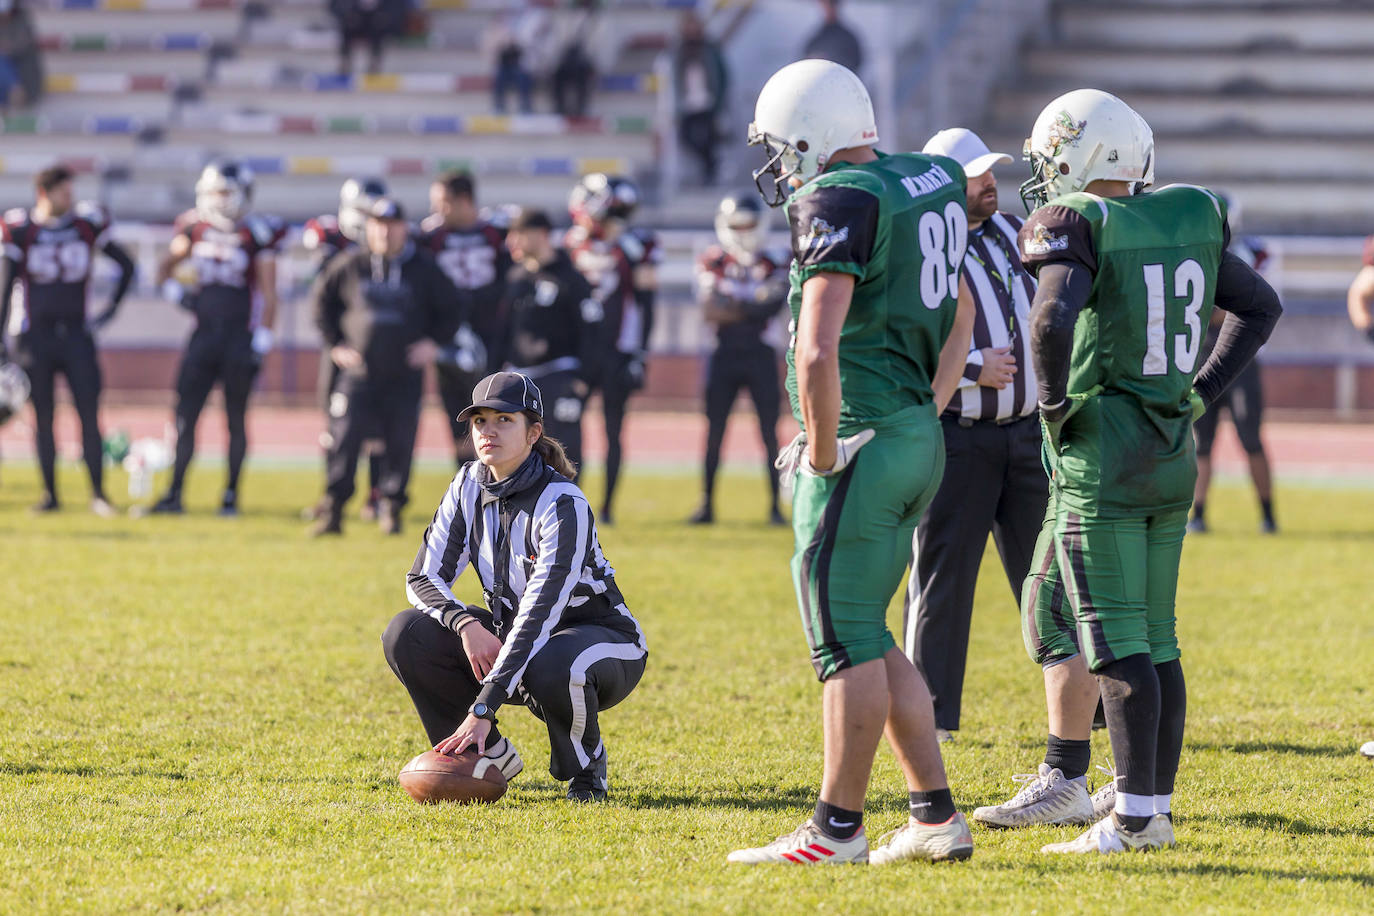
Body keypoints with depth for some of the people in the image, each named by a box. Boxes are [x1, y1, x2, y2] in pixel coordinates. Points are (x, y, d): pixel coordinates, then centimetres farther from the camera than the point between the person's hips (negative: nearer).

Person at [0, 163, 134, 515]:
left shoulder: (87, 224, -1)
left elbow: (126, 264, 11)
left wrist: (110, 310, 6)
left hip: (76, 334, 1)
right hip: (36, 336, -1)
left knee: (89, 415, -5)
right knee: (43, 417, 2)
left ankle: (98, 494, -1)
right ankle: (49, 494, 9)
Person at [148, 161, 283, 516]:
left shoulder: (256, 233, -5)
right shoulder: (196, 229, 8)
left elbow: (268, 292, -6)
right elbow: (166, 267, 22)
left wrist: (262, 340, -12)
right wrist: (174, 291, 1)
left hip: (240, 337, -4)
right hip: (204, 335, 4)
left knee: (236, 419, 3)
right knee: (185, 416, -1)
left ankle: (231, 495, 11)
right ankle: (174, 493, 2)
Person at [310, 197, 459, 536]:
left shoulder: (423, 269, 2)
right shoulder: (350, 265, 3)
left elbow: (449, 310, 12)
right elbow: (322, 299, 15)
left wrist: (433, 343, 1)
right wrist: (335, 343, 9)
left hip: (405, 375, 0)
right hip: (359, 372, 0)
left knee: (400, 445, -1)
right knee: (344, 441, -7)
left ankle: (391, 509, 11)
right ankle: (332, 511, -2)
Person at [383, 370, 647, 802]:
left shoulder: (562, 504, -25)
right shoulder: (469, 486, -5)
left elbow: (539, 616, -33)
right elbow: (423, 578, -3)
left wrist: (482, 710, -40)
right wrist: (467, 625, -27)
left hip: (602, 639, -6)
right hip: (509, 639, 6)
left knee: (550, 667, -42)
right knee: (407, 634, -17)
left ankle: (586, 770, -8)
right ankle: (492, 757, 0)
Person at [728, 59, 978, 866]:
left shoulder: (841, 202, -15)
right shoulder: (928, 183, 13)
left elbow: (818, 353, -24)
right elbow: (960, 315, 27)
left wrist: (824, 451, -13)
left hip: (861, 441, -9)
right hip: (919, 441, 9)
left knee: (847, 643, -3)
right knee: (866, 639, 15)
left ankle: (838, 829, 2)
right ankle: (936, 819, 14)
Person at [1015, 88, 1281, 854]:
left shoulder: (1077, 227, -12)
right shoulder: (1185, 223, 10)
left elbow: (1054, 317, -29)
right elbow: (1261, 307, 19)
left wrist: (1056, 405, -13)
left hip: (1102, 454, -7)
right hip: (1173, 455, 7)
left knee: (1118, 640, -5)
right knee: (1154, 637, 14)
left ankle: (1135, 817, -6)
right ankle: (1159, 806, 14)